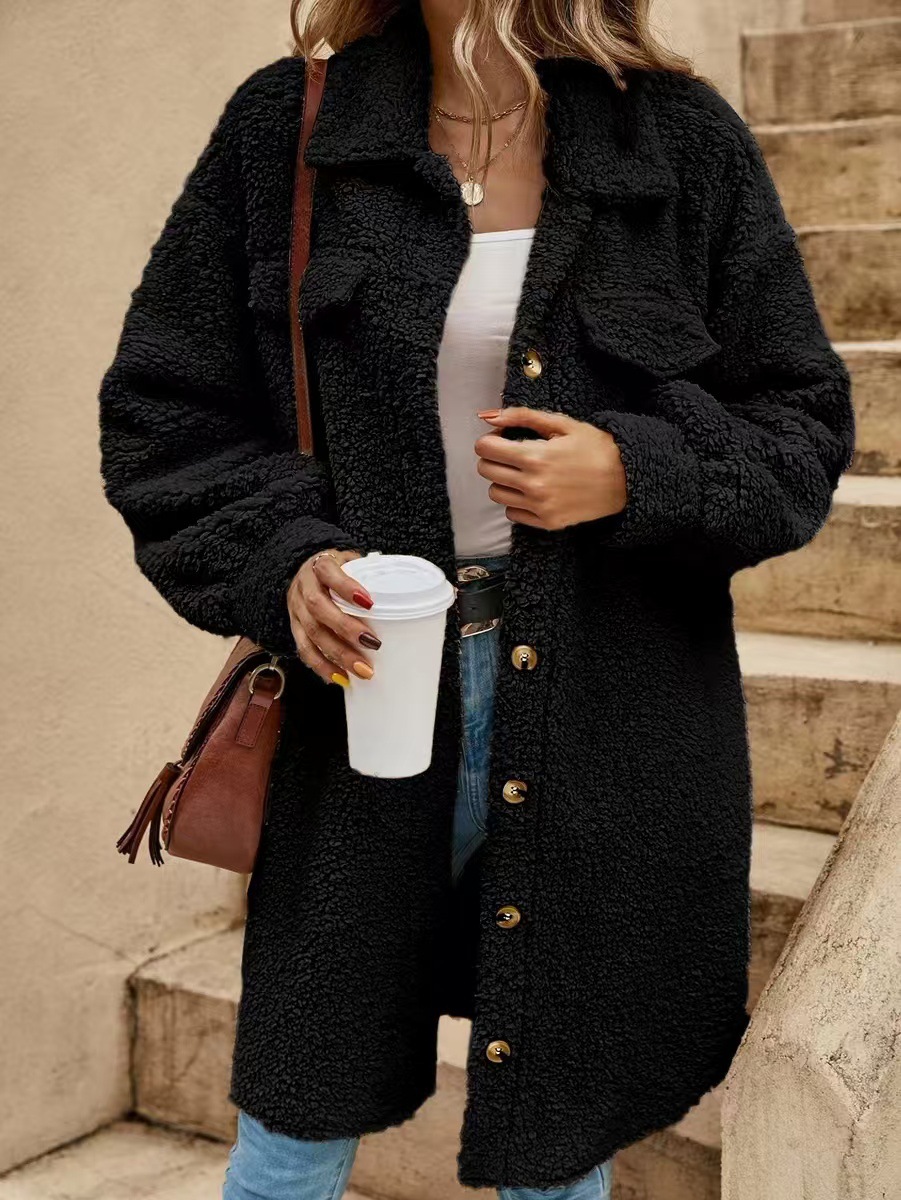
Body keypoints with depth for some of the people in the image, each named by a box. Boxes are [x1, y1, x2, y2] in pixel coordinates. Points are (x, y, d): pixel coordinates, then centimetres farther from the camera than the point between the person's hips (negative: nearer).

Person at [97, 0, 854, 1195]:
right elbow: (160, 411, 5)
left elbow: (803, 428, 4)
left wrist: (638, 476, -15)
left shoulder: (686, 141, 0)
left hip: (613, 729, 0)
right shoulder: (286, 128, 2)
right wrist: (279, 556, -12)